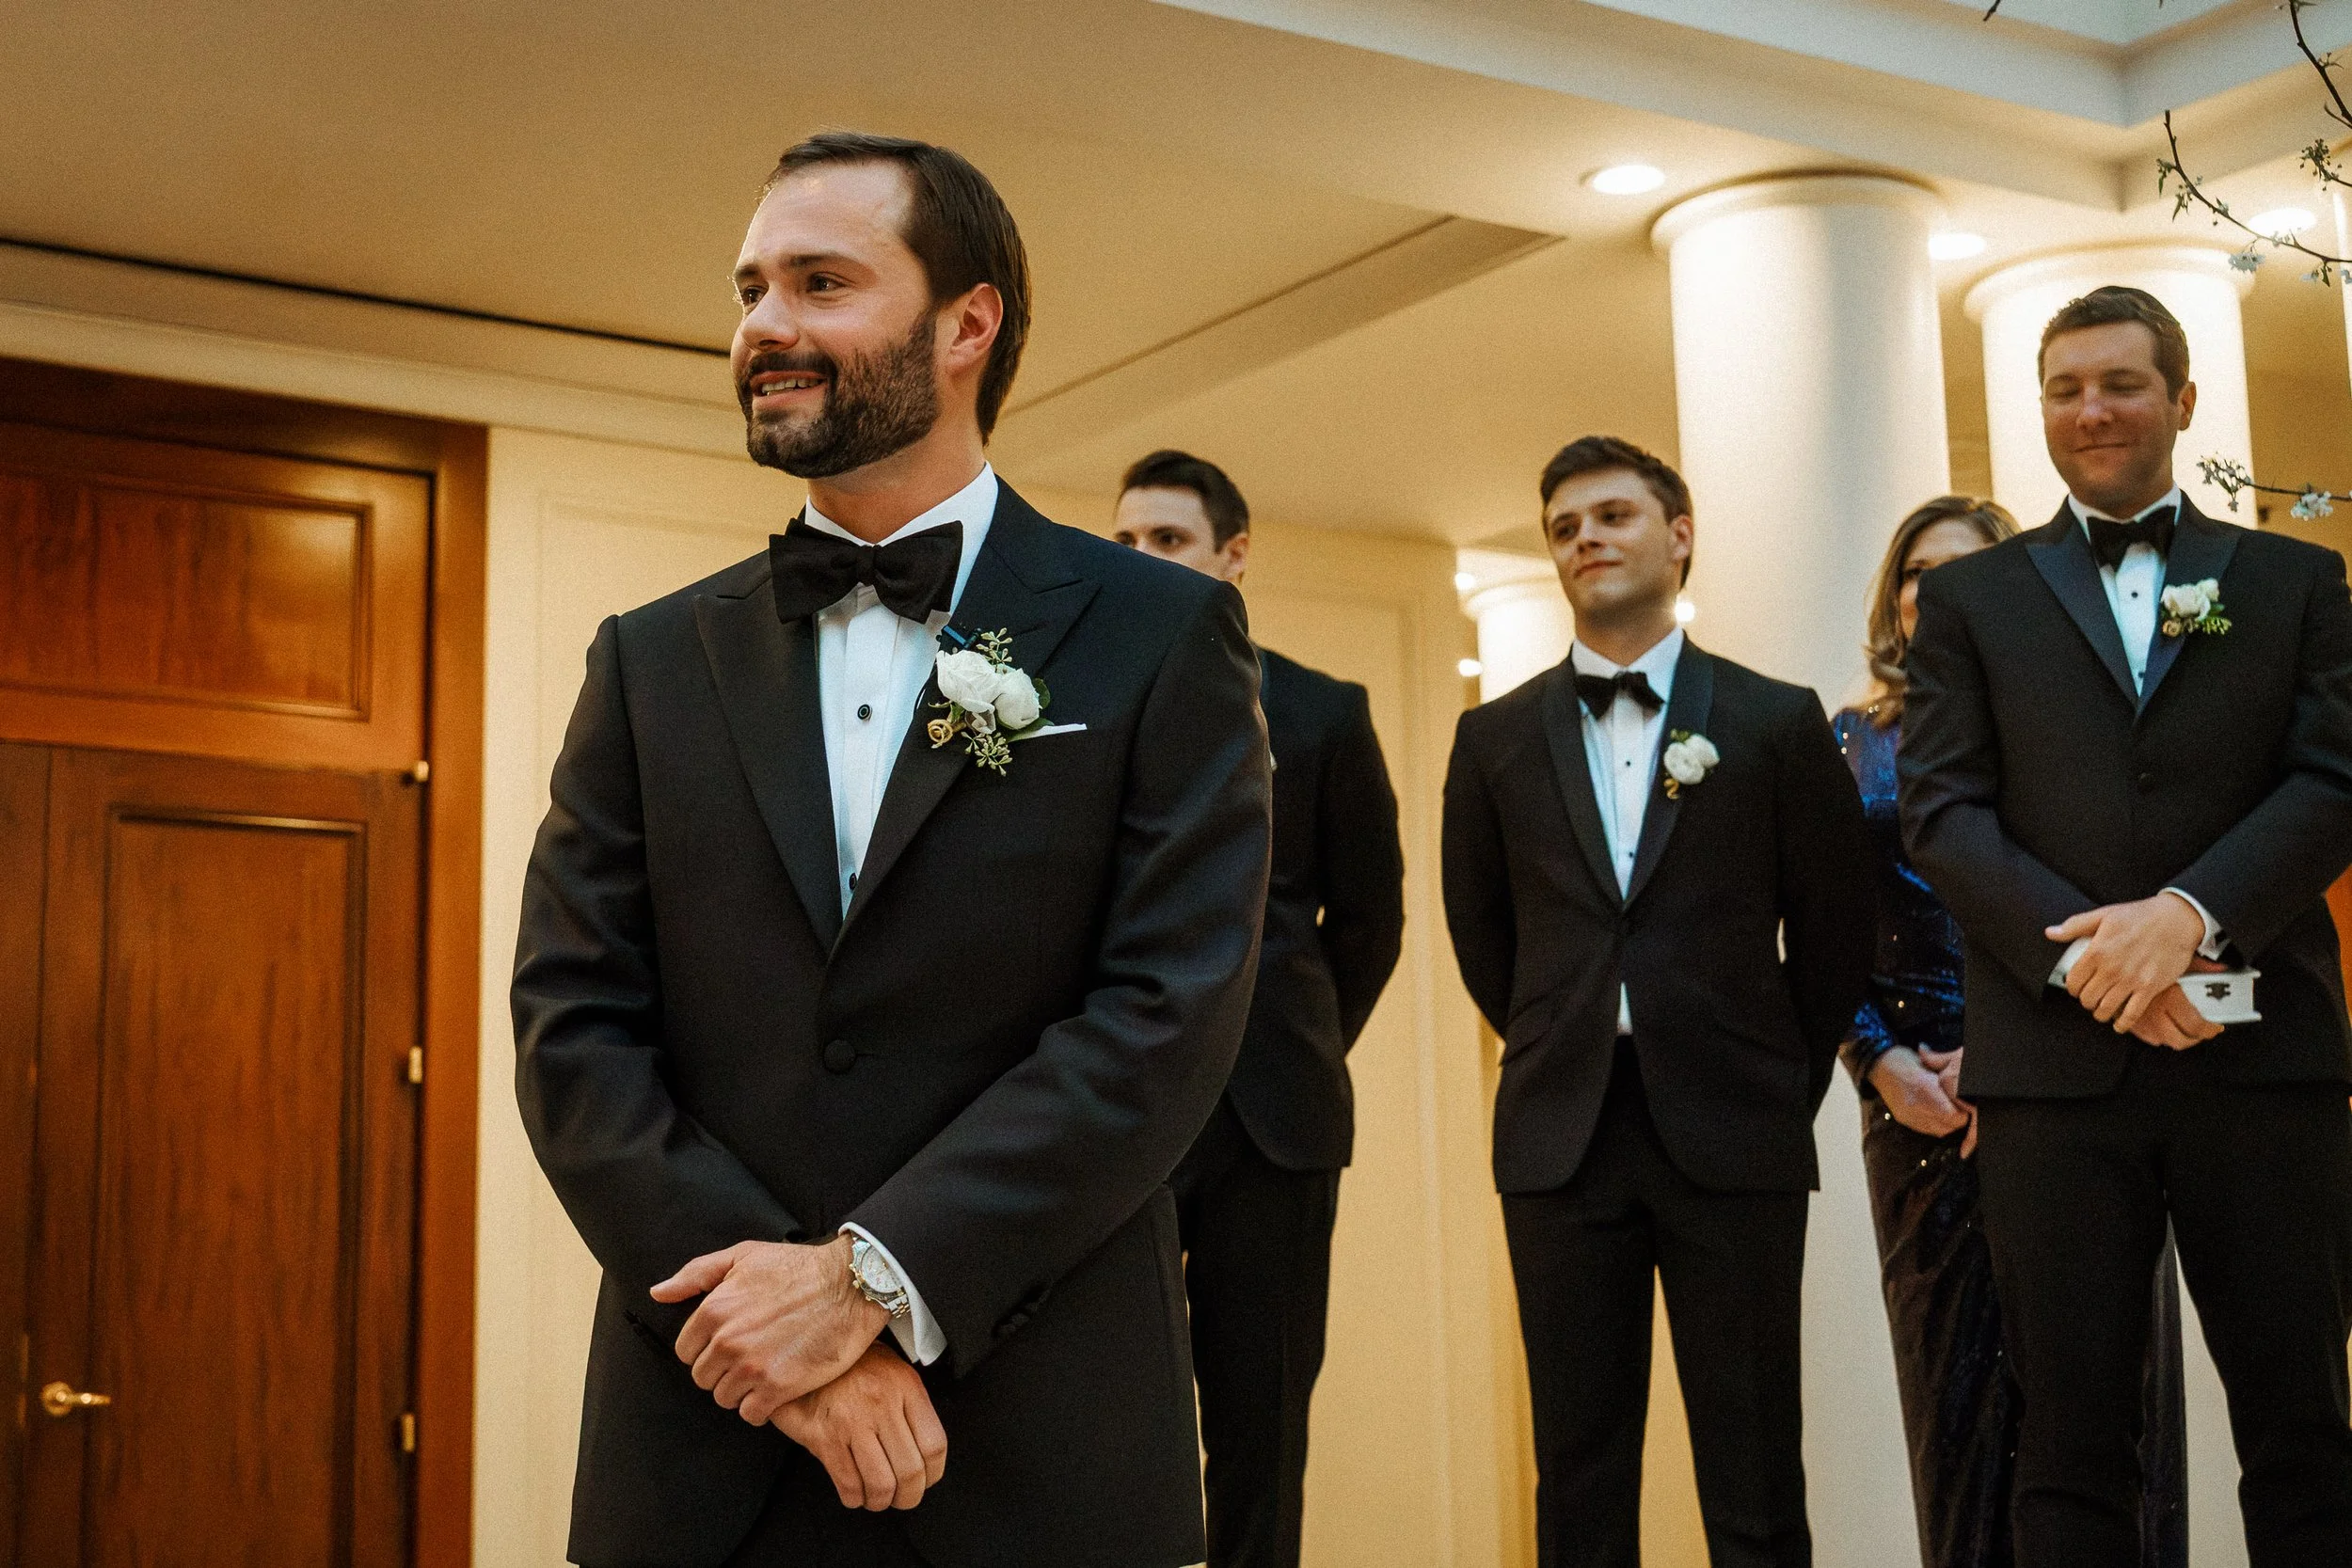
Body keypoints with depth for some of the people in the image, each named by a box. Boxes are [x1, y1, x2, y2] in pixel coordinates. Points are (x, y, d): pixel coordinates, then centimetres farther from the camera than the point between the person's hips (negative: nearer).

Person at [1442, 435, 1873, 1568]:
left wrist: (1787, 1084, 10)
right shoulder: (1496, 737, 8)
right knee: (1579, 1476, 7)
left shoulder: (1777, 722, 3)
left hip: (1732, 1134, -2)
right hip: (1560, 1135, 2)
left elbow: (1835, 923, 8)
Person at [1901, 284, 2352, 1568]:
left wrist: (2190, 909, -16)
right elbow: (1942, 810, 2)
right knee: (2072, 1435, 3)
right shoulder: (1970, 599, 13)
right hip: (2057, 1061, 0)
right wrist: (2083, 949, -13)